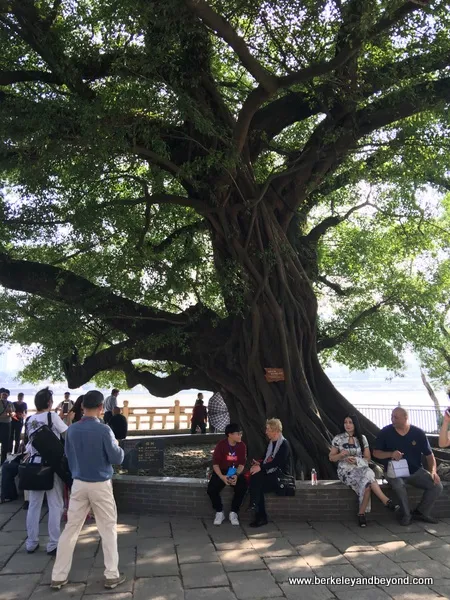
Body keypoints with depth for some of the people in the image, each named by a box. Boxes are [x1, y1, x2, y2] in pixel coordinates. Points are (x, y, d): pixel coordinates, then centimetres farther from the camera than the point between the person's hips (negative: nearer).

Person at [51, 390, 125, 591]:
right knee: (108, 529, 9)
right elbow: (117, 459, -14)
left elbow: (69, 455, 12)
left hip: (78, 484, 4)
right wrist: (117, 447, 6)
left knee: (71, 528, 12)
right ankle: (112, 575, 14)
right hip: (101, 485, -4)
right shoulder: (103, 430, -18)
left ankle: (58, 576, 19)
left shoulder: (72, 430, -2)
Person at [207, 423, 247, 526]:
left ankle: (233, 513, -10)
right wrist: (222, 477, -28)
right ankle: (219, 513, -2)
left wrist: (236, 475, -23)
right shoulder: (221, 445, -13)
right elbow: (215, 464, -12)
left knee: (242, 487, -29)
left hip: (236, 472, 1)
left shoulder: (242, 445, -6)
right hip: (221, 472, -1)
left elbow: (241, 464, -3)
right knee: (211, 489, -26)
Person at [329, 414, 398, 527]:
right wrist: (341, 455, -15)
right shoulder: (338, 439, 2)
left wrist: (356, 460, -11)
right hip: (345, 470, -2)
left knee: (367, 481, -37)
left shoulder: (362, 438, 8)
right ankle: (386, 501, -29)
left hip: (361, 468, 3)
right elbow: (331, 458, 6)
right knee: (368, 479, -34)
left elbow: (367, 458, 10)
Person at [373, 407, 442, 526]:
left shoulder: (418, 433, -3)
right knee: (398, 485, -35)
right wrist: (391, 454, -22)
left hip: (416, 471, 3)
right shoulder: (386, 432, -8)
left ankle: (421, 512, 6)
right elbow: (375, 452, -3)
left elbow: (429, 454, 2)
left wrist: (433, 471, -16)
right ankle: (406, 514, -9)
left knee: (437, 486, -17)